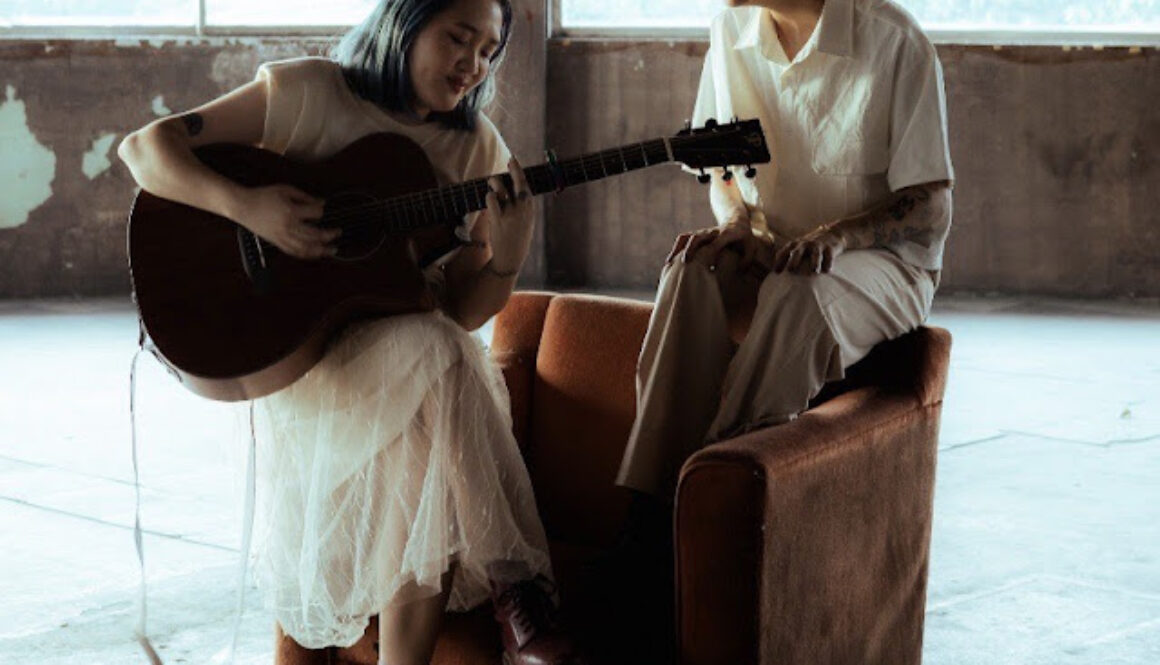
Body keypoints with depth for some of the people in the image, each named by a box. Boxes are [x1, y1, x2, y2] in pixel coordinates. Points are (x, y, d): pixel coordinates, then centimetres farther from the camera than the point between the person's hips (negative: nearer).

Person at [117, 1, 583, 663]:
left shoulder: (477, 148, 9)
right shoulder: (310, 92, -2)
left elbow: (462, 313, 4)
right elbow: (144, 146, -7)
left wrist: (509, 252, -16)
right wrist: (244, 205, -23)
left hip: (420, 350, 4)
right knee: (440, 362, -33)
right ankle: (514, 588, -23)